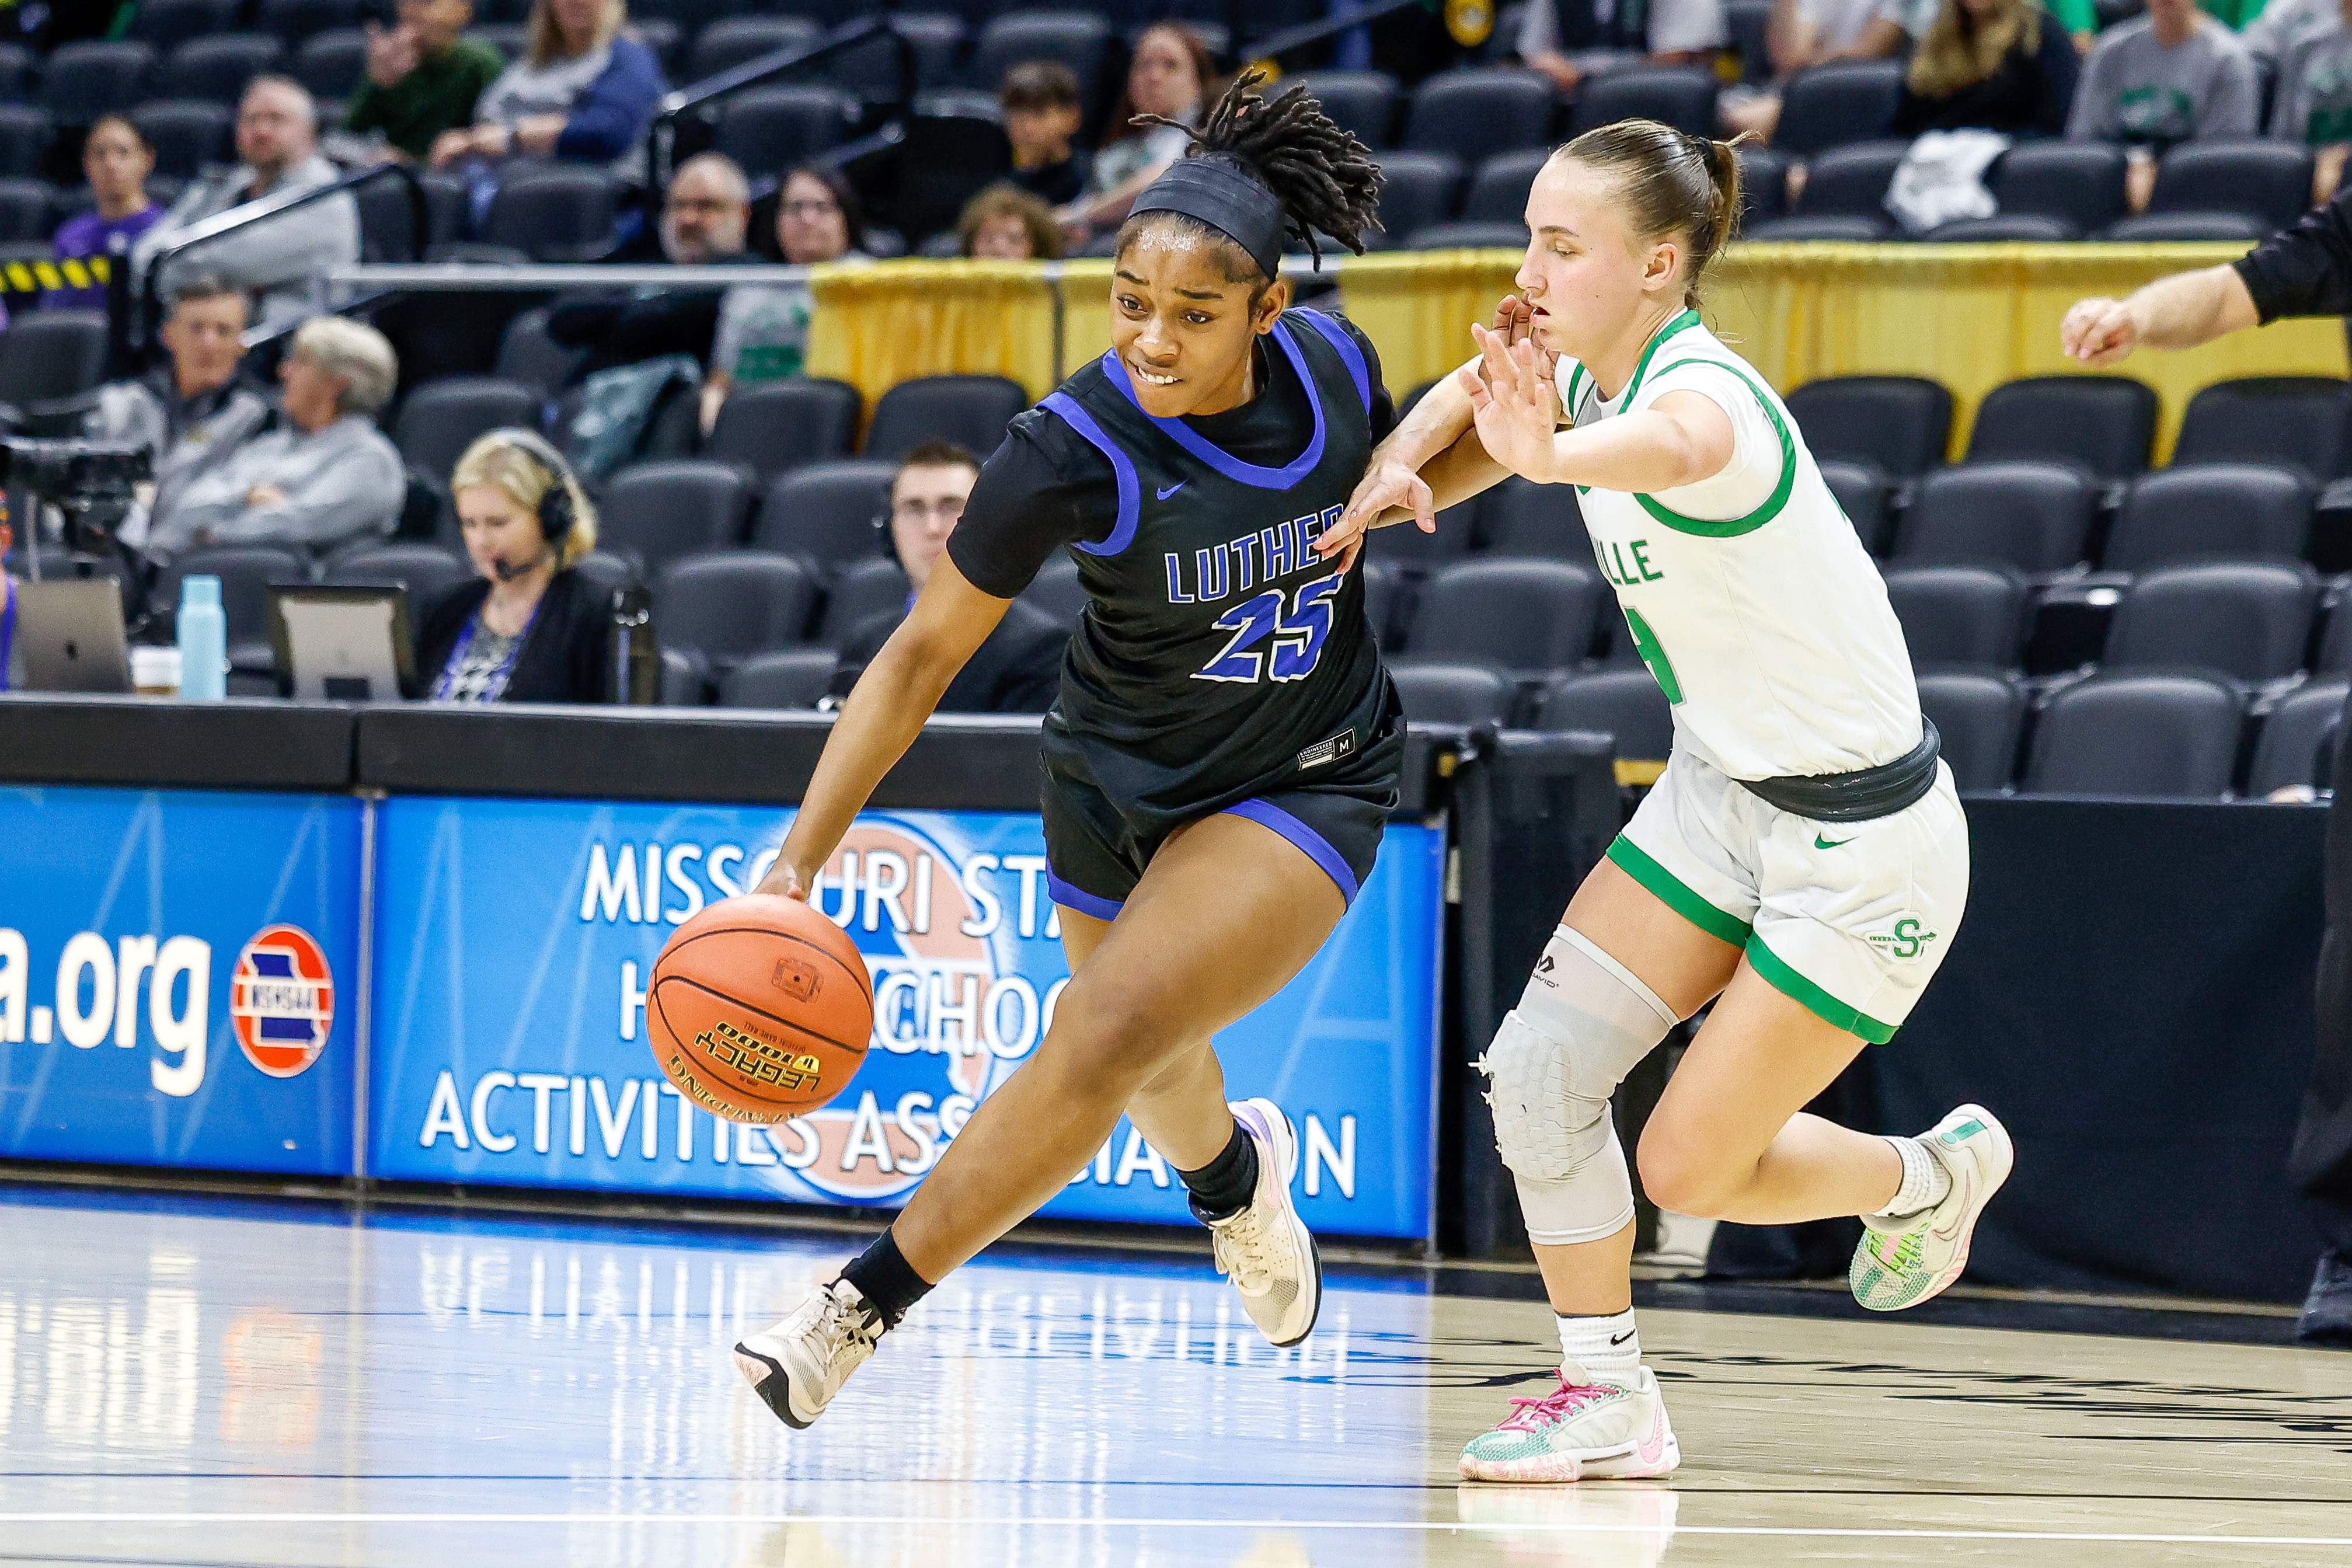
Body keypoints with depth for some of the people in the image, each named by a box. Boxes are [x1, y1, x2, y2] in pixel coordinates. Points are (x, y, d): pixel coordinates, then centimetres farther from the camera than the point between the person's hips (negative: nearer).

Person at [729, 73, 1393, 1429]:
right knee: (1149, 1066, 24)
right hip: (1121, 776, 1)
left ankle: (868, 1303, -7)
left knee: (1108, 1040, -20)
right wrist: (801, 858, -26)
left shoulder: (1336, 365, -19)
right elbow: (924, 656, -20)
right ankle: (1235, 1170, 63)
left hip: (1309, 783, -1)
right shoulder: (1074, 451, -27)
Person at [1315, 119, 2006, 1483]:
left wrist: (1550, 455, -79)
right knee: (1538, 1069, -3)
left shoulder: (1702, 390, -31)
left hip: (1865, 844, -8)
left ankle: (1936, 1173, 26)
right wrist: (1388, 479, -14)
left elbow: (1673, 447, -56)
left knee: (1691, 1167, -2)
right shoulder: (1588, 371, -5)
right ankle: (1608, 1401, 11)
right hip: (1721, 795, 8)